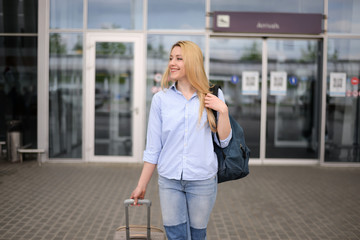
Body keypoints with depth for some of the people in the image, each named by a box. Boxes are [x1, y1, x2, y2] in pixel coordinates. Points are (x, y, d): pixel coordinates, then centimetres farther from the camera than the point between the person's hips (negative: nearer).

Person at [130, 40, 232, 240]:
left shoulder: (213, 97, 0)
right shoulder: (160, 99, 0)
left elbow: (223, 141, 2)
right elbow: (152, 148, 4)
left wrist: (223, 111, -12)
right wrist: (141, 185, 5)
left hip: (202, 180, 0)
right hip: (169, 180, 0)